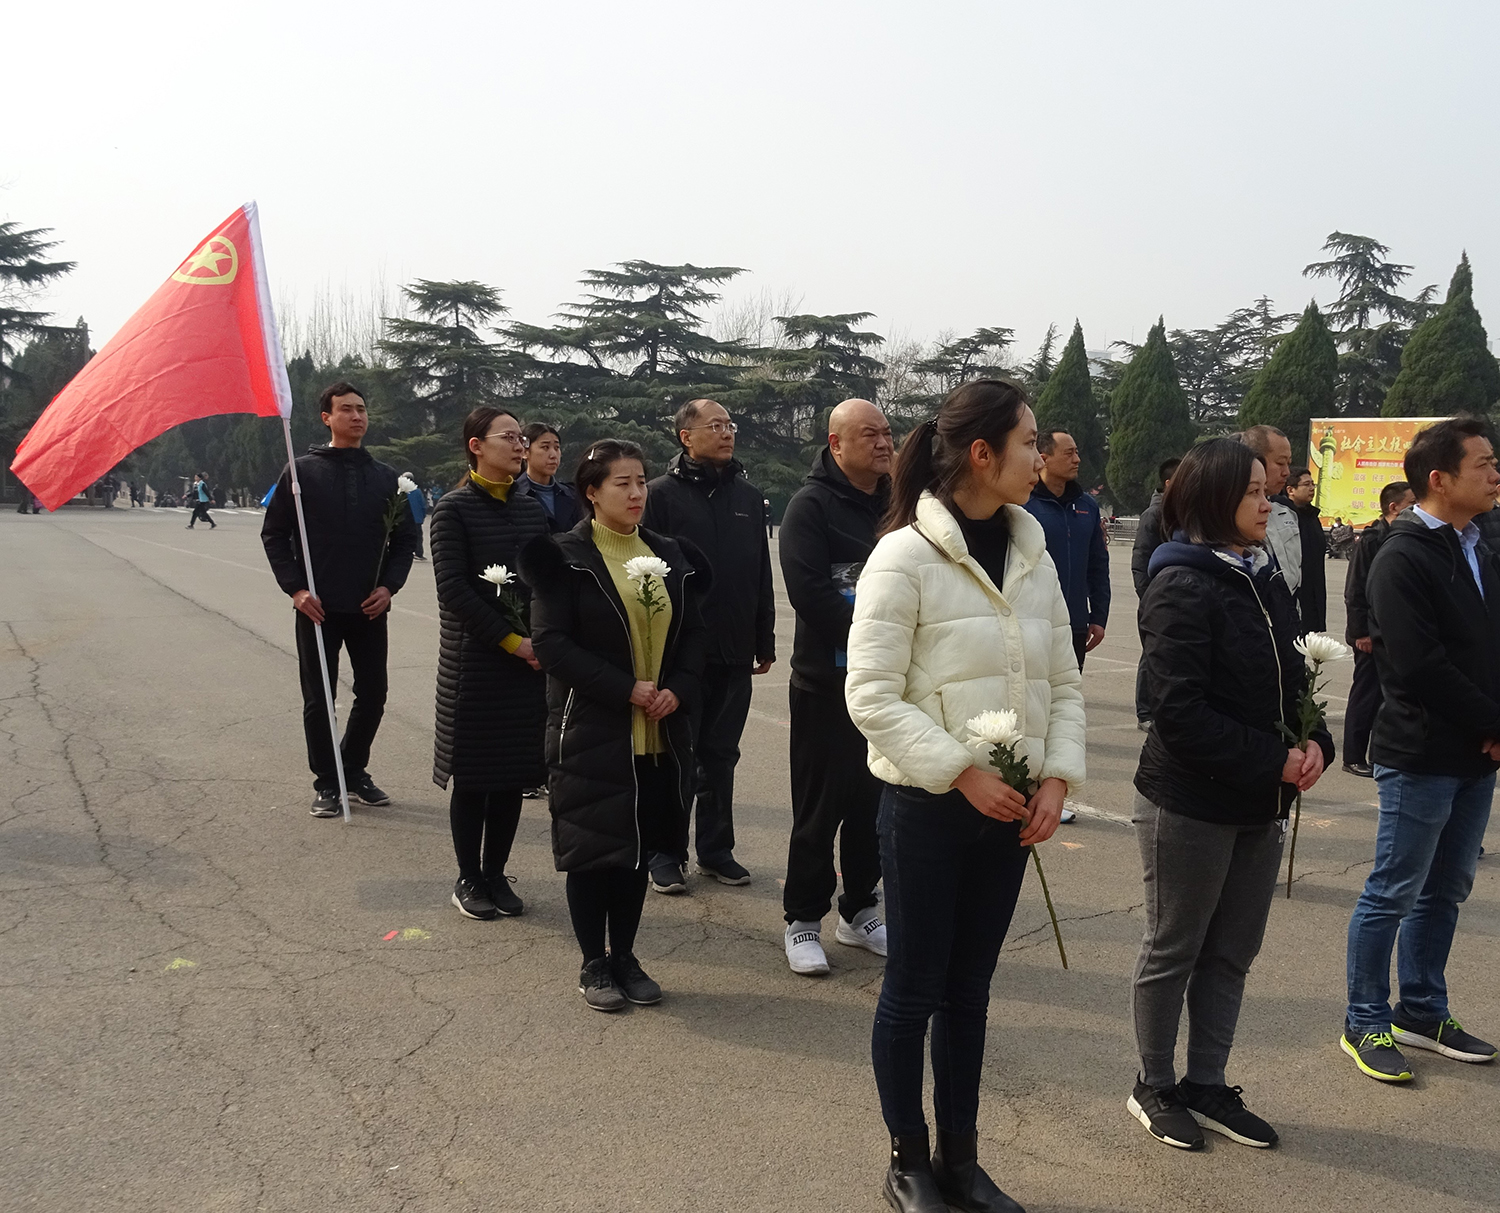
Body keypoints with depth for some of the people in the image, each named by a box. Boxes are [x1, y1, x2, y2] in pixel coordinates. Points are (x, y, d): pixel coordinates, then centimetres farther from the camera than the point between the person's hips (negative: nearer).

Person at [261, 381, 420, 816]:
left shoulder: (384, 477, 7)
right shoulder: (302, 471, 0)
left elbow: (405, 538, 10)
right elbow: (274, 534, 1)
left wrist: (389, 586, -4)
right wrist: (295, 588, -8)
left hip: (369, 608, 3)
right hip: (318, 608, -2)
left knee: (373, 694, 7)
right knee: (319, 699, 5)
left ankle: (353, 769, 27)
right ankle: (326, 783, 18)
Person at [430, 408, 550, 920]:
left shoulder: (532, 510, 10)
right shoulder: (454, 509, -6)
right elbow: (454, 590, -13)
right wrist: (512, 641, -15)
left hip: (528, 663, 5)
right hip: (473, 662, -5)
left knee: (513, 775, 9)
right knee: (472, 777, 4)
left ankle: (496, 874, 22)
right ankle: (469, 880, 17)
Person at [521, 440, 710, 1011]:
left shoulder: (668, 555, 9)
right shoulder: (564, 557, -6)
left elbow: (693, 632, 11)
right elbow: (551, 642, -13)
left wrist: (678, 689, -8)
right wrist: (626, 689, -18)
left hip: (659, 735, 5)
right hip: (591, 730, -5)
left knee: (639, 847, 12)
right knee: (592, 848, 4)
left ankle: (624, 955, 27)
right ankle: (594, 964, 19)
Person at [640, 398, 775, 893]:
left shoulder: (748, 496, 11)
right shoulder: (663, 494, -5)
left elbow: (762, 576, 14)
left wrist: (765, 643, 12)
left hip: (734, 652, 5)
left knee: (721, 756, 13)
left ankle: (716, 849, 23)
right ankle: (666, 853, 16)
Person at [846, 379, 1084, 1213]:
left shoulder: (1034, 557, 6)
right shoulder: (904, 557, -14)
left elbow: (1064, 684, 10)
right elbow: (871, 696, -16)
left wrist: (1057, 777, -5)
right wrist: (961, 772, -20)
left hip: (1009, 807, 6)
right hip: (928, 806, -6)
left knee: (970, 989, 16)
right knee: (914, 989, 6)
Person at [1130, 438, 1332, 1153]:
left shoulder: (1264, 580, 8)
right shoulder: (1182, 588, -17)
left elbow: (1291, 677, 15)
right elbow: (1180, 711, -22)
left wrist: (1314, 744, -4)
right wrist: (1274, 761, -20)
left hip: (1261, 804, 8)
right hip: (1190, 804, -8)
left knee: (1233, 952, 16)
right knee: (1173, 950, 9)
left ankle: (1207, 1086, 30)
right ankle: (1155, 1088, 26)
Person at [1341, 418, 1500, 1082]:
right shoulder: (1403, 559, -15)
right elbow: (1420, 666, -21)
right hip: (1421, 756, -8)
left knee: (1445, 890, 16)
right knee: (1393, 894, 1)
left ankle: (1421, 1013, 29)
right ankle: (1366, 1024, 14)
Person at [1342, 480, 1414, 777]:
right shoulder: (1371, 540, -13)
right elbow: (1355, 591, -14)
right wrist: (1361, 632, -15)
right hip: (1372, 635, -7)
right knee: (1366, 695, 1)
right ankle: (1354, 757, 11)